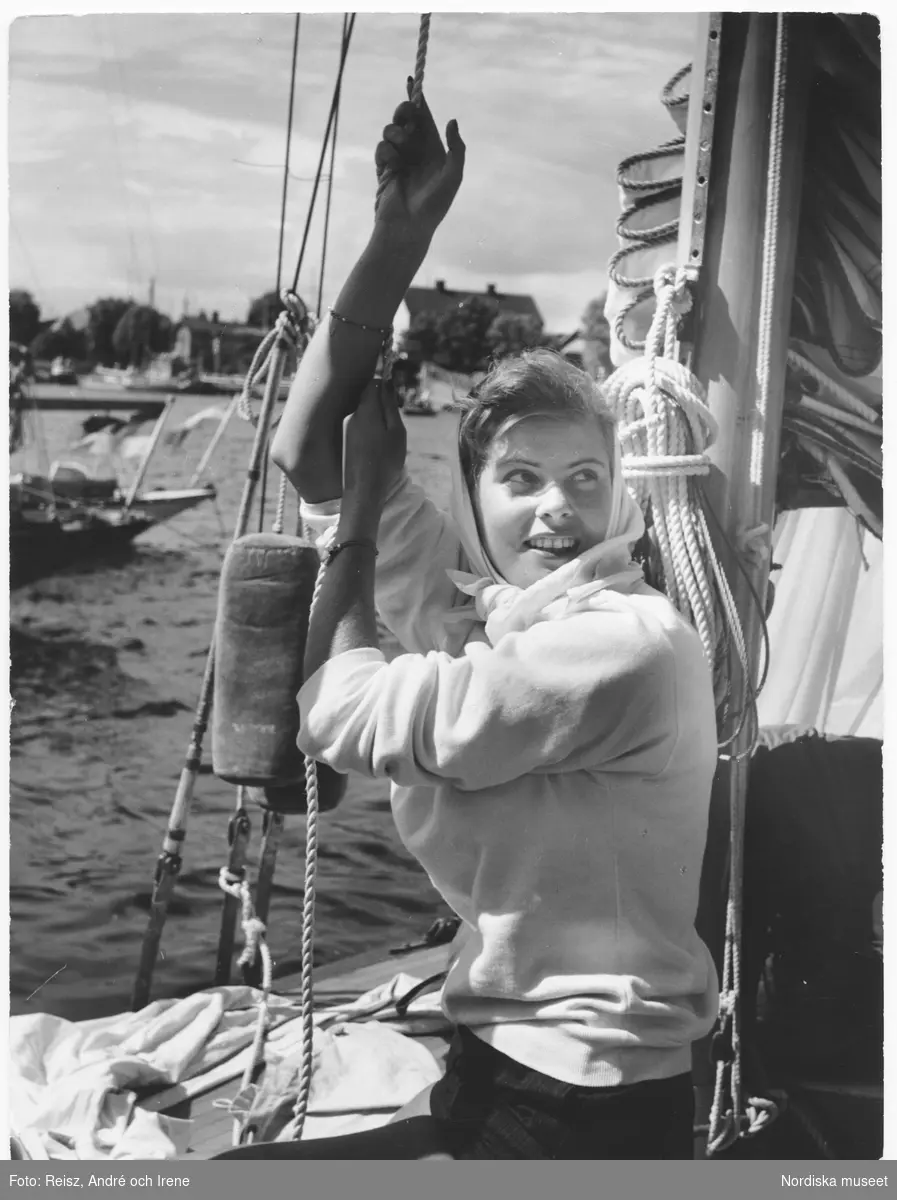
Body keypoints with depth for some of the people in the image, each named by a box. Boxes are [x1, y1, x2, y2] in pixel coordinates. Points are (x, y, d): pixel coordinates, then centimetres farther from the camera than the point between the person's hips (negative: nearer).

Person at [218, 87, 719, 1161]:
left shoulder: (631, 641, -19)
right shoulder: (478, 610, 2)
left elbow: (338, 715, -18)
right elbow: (307, 449, 1)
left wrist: (364, 505, -5)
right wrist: (400, 232, -2)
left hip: (587, 1120, -7)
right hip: (488, 1074, 7)